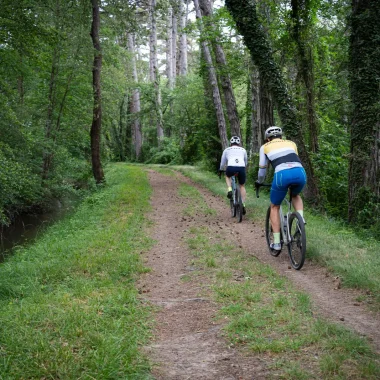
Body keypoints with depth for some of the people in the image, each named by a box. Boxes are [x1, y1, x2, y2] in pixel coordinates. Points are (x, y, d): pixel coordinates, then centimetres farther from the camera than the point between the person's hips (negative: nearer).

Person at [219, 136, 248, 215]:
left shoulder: (227, 150, 24)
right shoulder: (243, 150, 27)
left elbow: (222, 163, 33)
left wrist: (220, 170, 51)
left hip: (231, 167, -1)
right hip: (241, 168, 1)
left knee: (227, 176, 35)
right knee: (242, 186, 22)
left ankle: (229, 190, 10)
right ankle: (243, 205, 10)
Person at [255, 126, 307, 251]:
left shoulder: (265, 147, 24)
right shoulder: (291, 143, 30)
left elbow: (262, 169, 27)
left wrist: (259, 182, 47)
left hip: (282, 175, -2)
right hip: (300, 173, 3)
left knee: (274, 207, 21)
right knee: (295, 195, 37)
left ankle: (276, 242, 16)